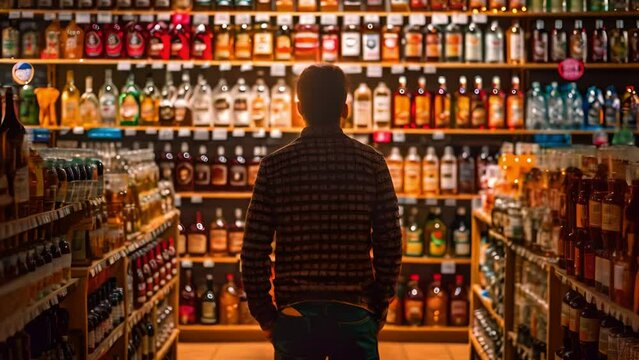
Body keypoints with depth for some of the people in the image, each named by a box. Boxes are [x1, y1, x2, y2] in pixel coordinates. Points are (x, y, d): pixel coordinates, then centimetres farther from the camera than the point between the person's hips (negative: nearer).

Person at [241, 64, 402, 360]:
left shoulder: (275, 165, -3)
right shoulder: (372, 162, -2)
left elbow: (254, 250, -4)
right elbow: (390, 246, -2)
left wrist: (264, 314, 6)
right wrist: (380, 309, 9)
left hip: (295, 314, 0)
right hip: (355, 314, 0)